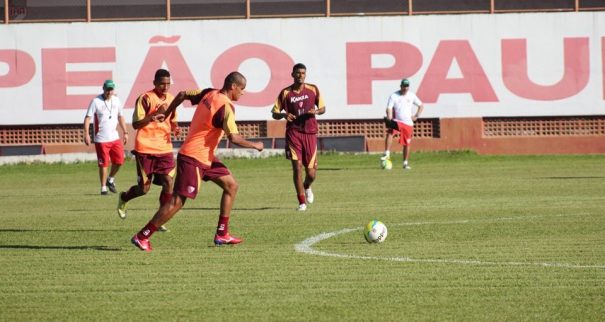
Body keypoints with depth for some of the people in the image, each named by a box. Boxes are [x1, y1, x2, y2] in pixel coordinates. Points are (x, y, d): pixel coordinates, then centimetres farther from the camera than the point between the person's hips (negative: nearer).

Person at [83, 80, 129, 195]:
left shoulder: (116, 100, 8)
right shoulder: (96, 101, -8)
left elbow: (120, 116, 18)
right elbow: (88, 117, -11)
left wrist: (125, 132, 14)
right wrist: (86, 133, -20)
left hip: (115, 137, 5)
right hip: (101, 139, -5)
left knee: (119, 160, 1)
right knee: (103, 164, -2)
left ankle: (110, 180, 26)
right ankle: (103, 187, 9)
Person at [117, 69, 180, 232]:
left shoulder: (171, 99, 9)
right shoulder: (145, 98, -10)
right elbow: (136, 124, -13)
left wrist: (175, 127, 0)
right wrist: (155, 114, -24)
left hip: (164, 148, 5)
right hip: (146, 148, -5)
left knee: (168, 183, -11)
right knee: (144, 188, 1)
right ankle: (123, 198, 34)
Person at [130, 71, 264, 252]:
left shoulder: (209, 94, 7)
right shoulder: (225, 106, -19)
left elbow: (183, 95, 16)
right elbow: (234, 138, -27)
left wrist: (166, 114, 26)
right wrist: (255, 146, -11)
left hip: (205, 157, 10)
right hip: (193, 158, -10)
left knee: (231, 185, 11)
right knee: (178, 201, -10)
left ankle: (222, 235, 13)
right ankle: (142, 237, -6)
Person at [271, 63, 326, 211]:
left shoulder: (313, 90, 4)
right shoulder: (286, 93, 1)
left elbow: (323, 108, 12)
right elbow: (274, 113, 5)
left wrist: (316, 111, -11)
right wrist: (284, 115, -18)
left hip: (310, 133, 1)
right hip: (293, 132, -1)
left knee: (311, 172, 0)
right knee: (297, 167, -9)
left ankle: (307, 187, 36)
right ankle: (302, 202, 2)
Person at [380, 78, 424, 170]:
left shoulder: (411, 95, 5)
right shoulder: (394, 96, -5)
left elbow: (421, 106, 15)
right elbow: (389, 108, -12)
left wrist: (416, 116, 3)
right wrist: (389, 119, -27)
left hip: (408, 123, 3)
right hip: (396, 121, -3)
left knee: (407, 144, 5)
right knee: (390, 132, -32)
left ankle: (405, 163, 18)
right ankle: (387, 154, -30)